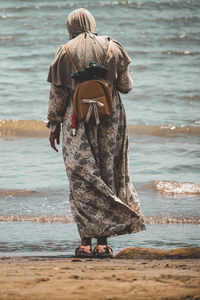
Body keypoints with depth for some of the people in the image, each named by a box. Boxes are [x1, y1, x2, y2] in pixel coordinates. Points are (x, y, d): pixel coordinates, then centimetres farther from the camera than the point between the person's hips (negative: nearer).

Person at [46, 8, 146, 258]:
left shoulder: (65, 52, -1)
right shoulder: (112, 48, 3)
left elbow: (57, 92, -1)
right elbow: (126, 86, 4)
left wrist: (54, 125, 6)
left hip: (77, 120, -1)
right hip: (110, 119, 2)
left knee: (81, 180, 1)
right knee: (108, 176, 8)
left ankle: (86, 242, -4)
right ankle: (103, 243, 5)